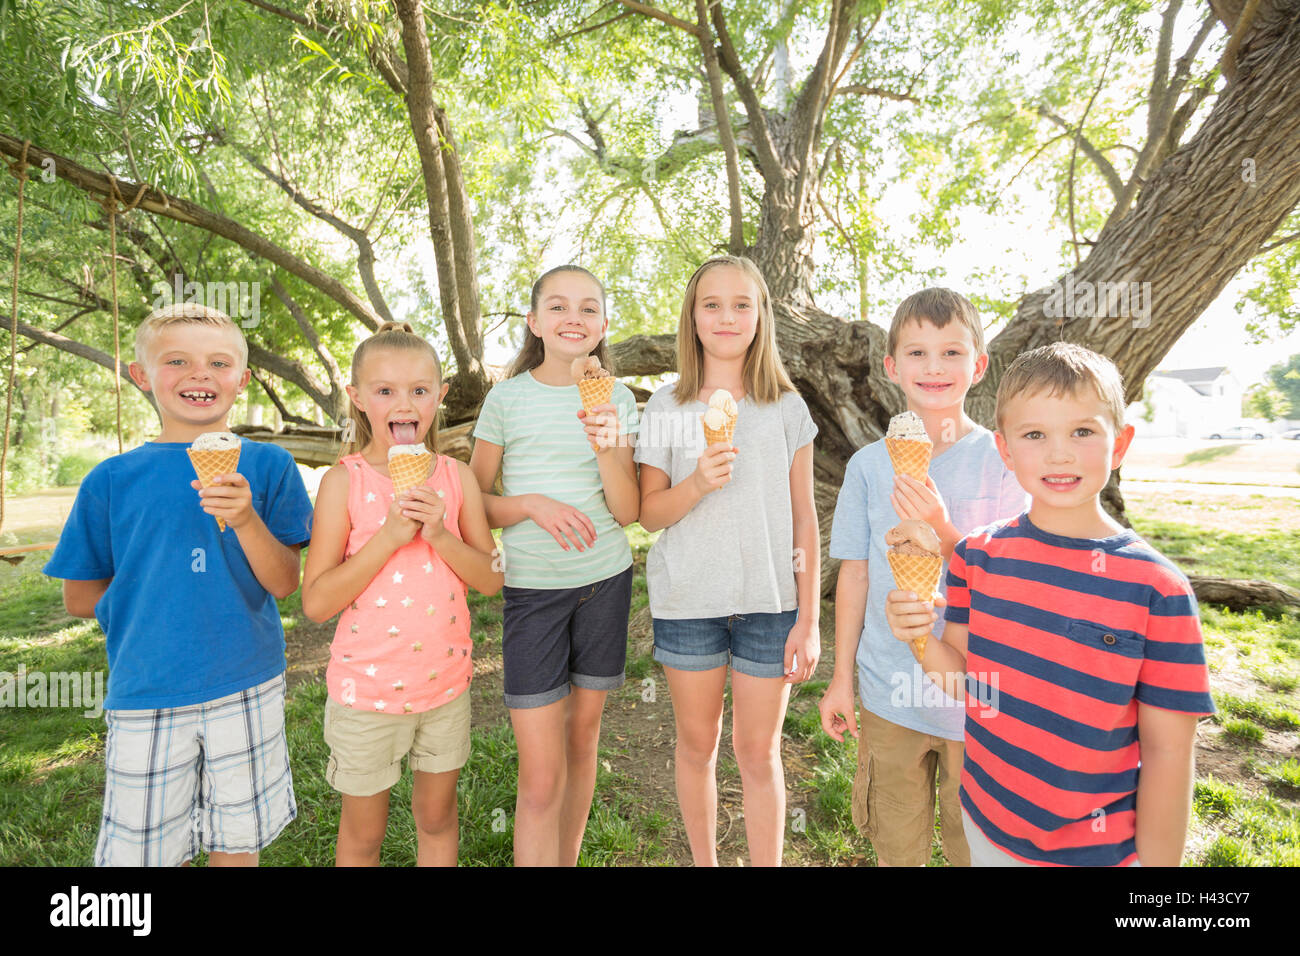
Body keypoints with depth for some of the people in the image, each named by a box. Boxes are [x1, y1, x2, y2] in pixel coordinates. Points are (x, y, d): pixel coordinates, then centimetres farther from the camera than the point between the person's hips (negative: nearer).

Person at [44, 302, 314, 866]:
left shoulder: (267, 466, -3)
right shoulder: (112, 480, -2)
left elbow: (283, 583, -9)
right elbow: (80, 597, 6)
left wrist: (246, 519, -23)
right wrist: (151, 580, -1)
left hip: (247, 690, 0)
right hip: (146, 694, 1)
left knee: (237, 840, 15)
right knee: (141, 848, 14)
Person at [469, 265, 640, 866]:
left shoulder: (617, 400, 2)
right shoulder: (507, 398, -3)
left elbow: (627, 512, -1)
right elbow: (475, 502, 2)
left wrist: (608, 450, -19)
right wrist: (533, 504, -16)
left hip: (606, 580, 3)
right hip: (532, 588, -2)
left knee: (583, 734, 15)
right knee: (540, 777, -4)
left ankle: (570, 859, 36)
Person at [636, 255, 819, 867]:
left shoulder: (787, 408, 1)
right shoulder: (667, 408, 1)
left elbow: (804, 521, 3)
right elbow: (649, 513, 1)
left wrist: (808, 618, -1)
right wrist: (698, 483, -19)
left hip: (769, 602, 0)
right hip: (687, 601, 1)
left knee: (758, 753, 8)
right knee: (697, 744, 16)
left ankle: (768, 863, 30)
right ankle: (703, 861, 39)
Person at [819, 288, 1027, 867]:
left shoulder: (1003, 460, -7)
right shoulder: (869, 465, -1)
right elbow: (854, 574, 4)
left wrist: (942, 531, -26)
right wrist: (840, 677, 6)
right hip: (889, 691, 2)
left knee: (976, 845, 16)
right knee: (894, 845, 17)